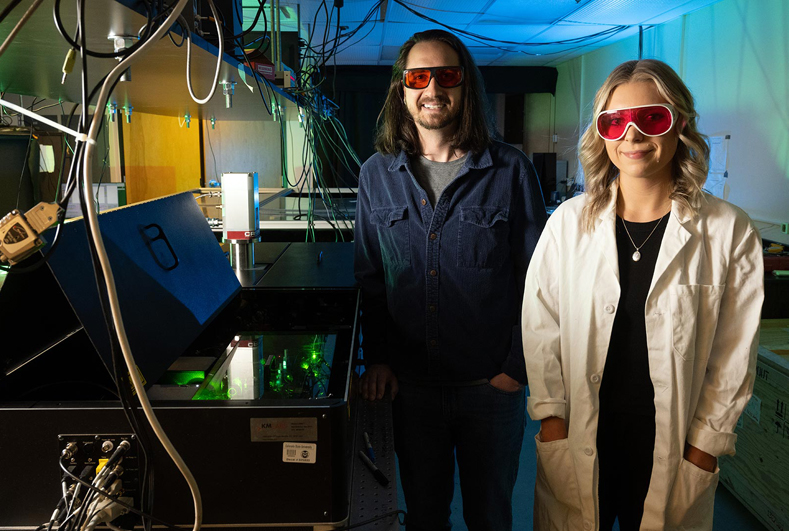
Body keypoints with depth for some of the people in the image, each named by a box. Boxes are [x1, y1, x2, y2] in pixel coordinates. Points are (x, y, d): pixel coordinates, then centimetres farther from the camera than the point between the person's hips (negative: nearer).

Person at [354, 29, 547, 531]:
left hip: (492, 386, -2)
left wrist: (518, 366, -8)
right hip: (411, 384, 2)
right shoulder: (377, 175, 2)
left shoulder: (510, 170, -7)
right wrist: (377, 358, 0)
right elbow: (370, 278, 7)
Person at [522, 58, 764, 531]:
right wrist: (550, 414, -1)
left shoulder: (730, 232, -6)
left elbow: (735, 354, -1)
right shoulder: (570, 221, -3)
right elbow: (540, 324, 1)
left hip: (670, 443, 0)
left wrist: (706, 441, -1)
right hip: (577, 438, 1)